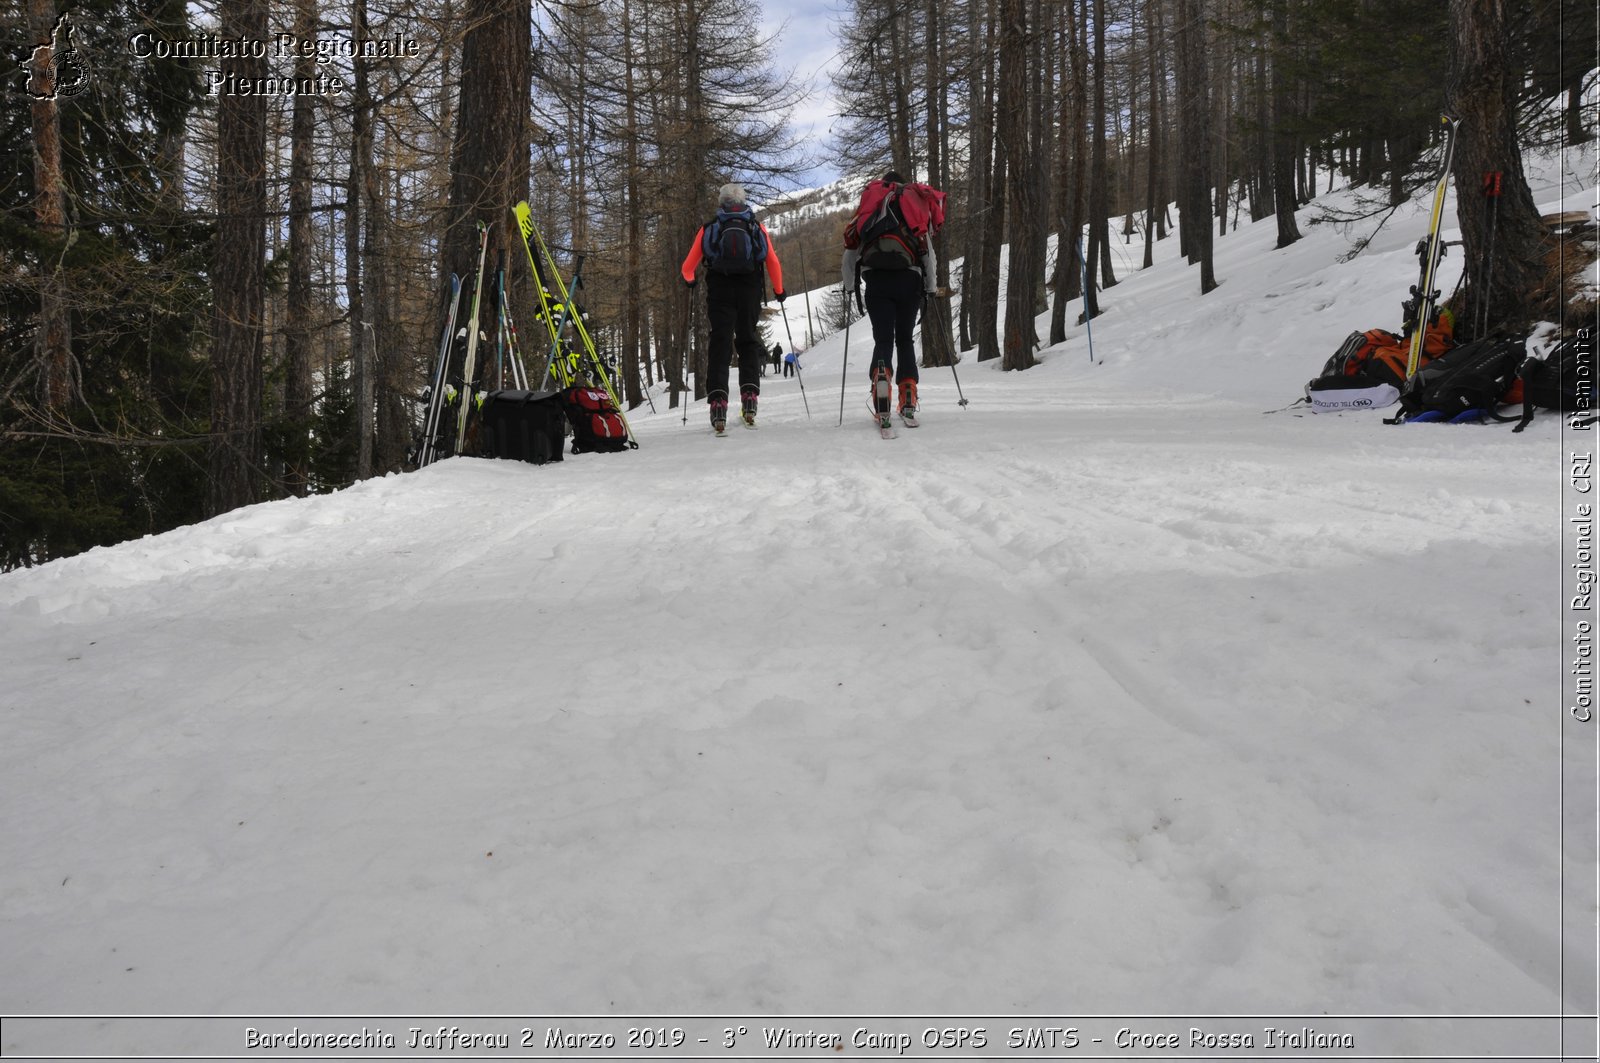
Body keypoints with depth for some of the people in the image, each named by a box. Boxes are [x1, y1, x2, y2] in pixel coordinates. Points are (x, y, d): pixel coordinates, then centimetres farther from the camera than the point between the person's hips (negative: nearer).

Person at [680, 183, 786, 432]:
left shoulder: (709, 228, 9)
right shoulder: (757, 227, 10)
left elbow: (687, 268, 10)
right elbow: (773, 263, 6)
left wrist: (689, 280, 32)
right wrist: (779, 291, 21)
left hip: (719, 292, 0)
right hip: (750, 292, 1)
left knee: (720, 344, 0)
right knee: (748, 342, 13)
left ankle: (717, 400, -15)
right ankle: (749, 395, -4)